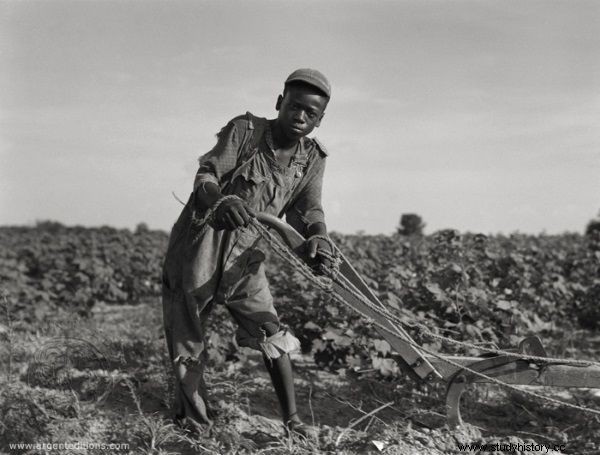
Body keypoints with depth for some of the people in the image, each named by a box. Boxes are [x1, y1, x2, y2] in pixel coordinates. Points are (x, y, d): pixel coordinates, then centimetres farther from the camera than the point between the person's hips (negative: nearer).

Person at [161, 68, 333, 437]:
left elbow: (307, 210, -8)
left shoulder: (312, 159, 1)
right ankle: (193, 423, 21)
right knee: (188, 342, 5)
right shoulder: (244, 131, -12)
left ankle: (292, 420, 7)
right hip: (199, 251, -3)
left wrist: (317, 237, -32)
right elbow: (205, 176, -20)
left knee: (273, 336, -2)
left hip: (246, 258, 3)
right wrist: (220, 200, -44)